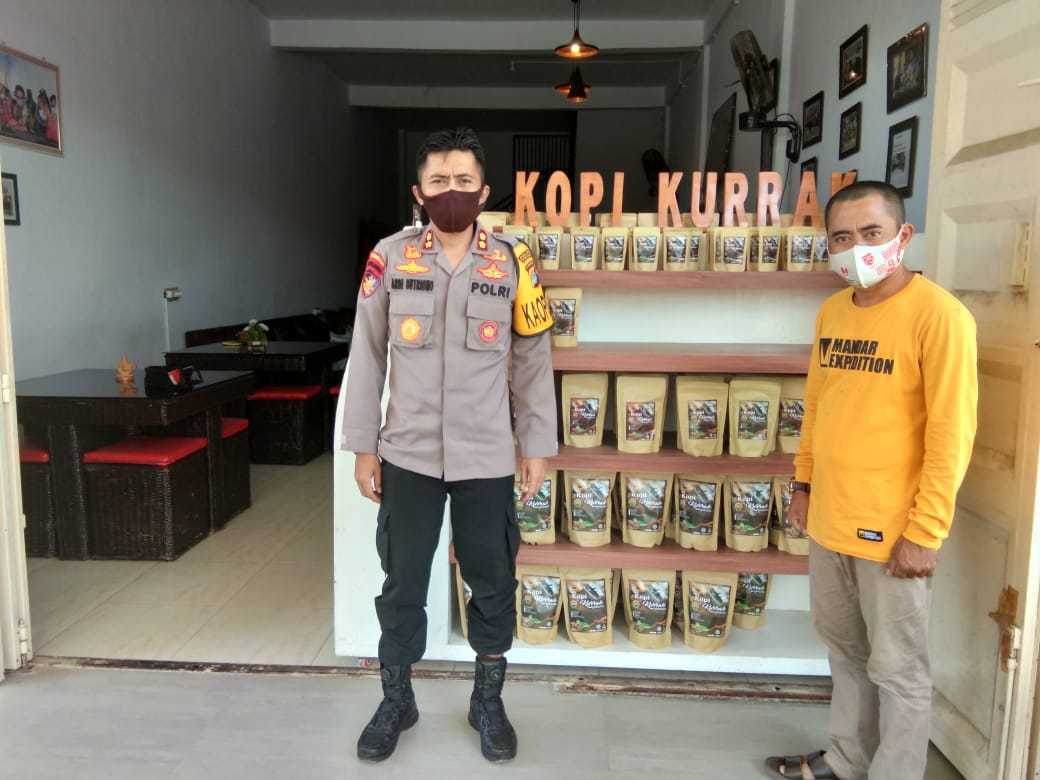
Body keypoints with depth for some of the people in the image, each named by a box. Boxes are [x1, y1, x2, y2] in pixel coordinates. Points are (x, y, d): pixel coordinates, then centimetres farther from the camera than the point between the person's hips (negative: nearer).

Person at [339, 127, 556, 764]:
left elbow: (534, 363, 3)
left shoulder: (514, 262, -2)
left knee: (493, 584, 12)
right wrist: (363, 446, 2)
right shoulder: (390, 258, -2)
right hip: (408, 454, 0)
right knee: (402, 585, 13)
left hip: (487, 458, 0)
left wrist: (538, 447, 2)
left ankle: (489, 701, 34)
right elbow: (367, 358, 2)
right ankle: (397, 700, 34)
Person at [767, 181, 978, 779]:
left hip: (892, 529, -7)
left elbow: (952, 433, -16)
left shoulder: (937, 314, -14)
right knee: (845, 648, 21)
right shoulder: (832, 311, 6)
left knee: (898, 669, 9)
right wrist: (805, 481, 16)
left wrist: (925, 531, -17)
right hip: (829, 518, 7)